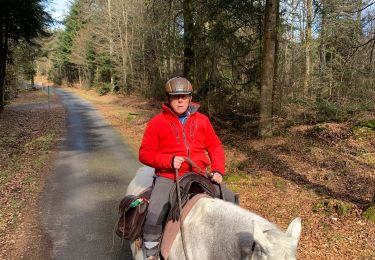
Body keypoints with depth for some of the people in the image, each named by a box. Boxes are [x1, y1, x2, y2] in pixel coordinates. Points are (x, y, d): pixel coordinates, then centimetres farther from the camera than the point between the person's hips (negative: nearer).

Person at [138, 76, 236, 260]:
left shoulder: (202, 120, 8)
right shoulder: (157, 123, -1)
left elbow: (215, 147, 11)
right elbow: (145, 153, -1)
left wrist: (218, 170, -5)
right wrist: (169, 160, -17)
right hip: (168, 177, -3)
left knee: (230, 200, 0)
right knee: (155, 214, -26)